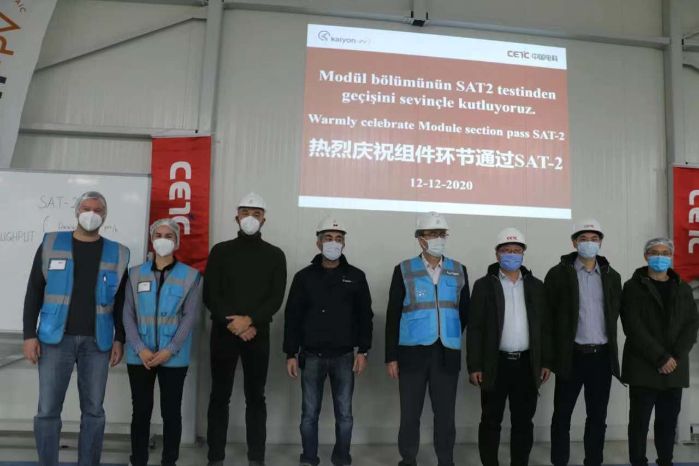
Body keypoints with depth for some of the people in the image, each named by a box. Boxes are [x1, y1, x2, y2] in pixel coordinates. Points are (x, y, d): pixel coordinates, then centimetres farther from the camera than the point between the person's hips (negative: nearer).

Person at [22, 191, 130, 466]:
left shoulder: (117, 254, 6)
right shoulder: (50, 245, 5)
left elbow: (121, 302, 9)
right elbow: (34, 293, 4)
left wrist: (119, 339, 4)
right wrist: (30, 334, -2)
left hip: (97, 342, 1)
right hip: (56, 339, -1)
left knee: (93, 411, 6)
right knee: (47, 410, 2)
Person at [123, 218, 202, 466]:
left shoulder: (190, 276, 1)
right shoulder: (136, 274, 7)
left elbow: (190, 316, -4)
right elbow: (128, 314, 2)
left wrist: (169, 350, -13)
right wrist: (140, 349, -10)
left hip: (174, 357, -1)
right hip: (140, 356, 2)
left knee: (171, 411, 6)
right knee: (141, 411, 9)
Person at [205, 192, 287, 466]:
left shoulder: (275, 255, 6)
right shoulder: (221, 251, 6)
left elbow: (276, 298, -2)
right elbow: (210, 295, -1)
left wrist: (250, 320, -16)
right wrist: (234, 324, -12)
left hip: (258, 334, 0)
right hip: (223, 332, 0)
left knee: (256, 397, 6)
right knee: (220, 396, 5)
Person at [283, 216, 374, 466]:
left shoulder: (356, 276, 4)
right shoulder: (304, 276, 3)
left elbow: (365, 316, 5)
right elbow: (292, 317, 3)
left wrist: (363, 351, -2)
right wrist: (291, 354, -2)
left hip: (344, 356, 0)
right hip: (312, 356, 0)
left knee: (344, 414, 7)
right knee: (309, 413, 7)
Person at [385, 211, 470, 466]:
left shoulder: (459, 271, 7)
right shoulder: (404, 270, 0)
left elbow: (464, 311, 15)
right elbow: (393, 316, -1)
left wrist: (451, 338, 13)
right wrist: (391, 356, -5)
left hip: (447, 354, 2)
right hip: (412, 353, -1)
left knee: (445, 414, 7)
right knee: (410, 414, 6)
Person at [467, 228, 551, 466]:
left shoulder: (536, 286, 9)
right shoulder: (484, 285, -1)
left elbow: (544, 326, 10)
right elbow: (475, 328, -4)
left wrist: (546, 362, 5)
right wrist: (474, 366, -9)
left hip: (527, 364, 3)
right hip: (495, 363, -3)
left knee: (523, 422, 10)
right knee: (491, 422, 6)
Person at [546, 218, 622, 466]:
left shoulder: (612, 276, 8)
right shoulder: (559, 274, -4)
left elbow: (615, 313, 15)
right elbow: (547, 315, -3)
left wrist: (607, 341, 9)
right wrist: (555, 351, -3)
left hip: (602, 355, 3)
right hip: (571, 355, -3)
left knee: (598, 416, 11)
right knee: (562, 414, 4)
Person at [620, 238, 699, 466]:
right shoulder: (633, 287, -1)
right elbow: (633, 328, -10)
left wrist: (675, 357, -9)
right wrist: (660, 358, -15)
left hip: (675, 368, 4)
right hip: (643, 368, -4)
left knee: (669, 421, 10)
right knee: (640, 421, 2)